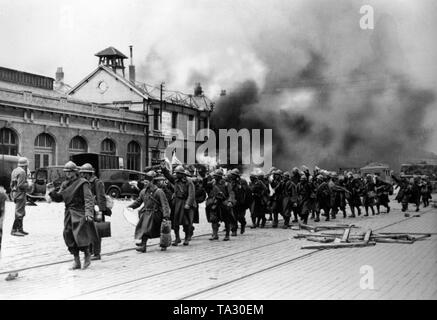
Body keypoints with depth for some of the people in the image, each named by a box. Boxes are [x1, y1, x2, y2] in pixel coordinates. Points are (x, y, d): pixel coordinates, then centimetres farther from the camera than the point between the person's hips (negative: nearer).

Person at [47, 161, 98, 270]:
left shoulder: (82, 183, -7)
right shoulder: (65, 184, 14)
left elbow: (88, 199, -16)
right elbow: (59, 198, 15)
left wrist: (89, 212, -29)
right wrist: (52, 192, -4)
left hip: (80, 214, -7)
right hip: (69, 215, 7)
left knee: (81, 235, -12)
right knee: (69, 237, 4)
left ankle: (87, 255, 15)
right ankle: (76, 261, 16)